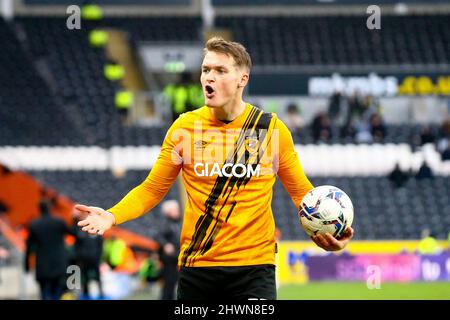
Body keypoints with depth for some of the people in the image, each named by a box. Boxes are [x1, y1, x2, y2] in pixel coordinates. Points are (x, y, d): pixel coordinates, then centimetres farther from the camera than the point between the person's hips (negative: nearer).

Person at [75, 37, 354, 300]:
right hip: (195, 267, 2)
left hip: (254, 266, -2)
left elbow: (301, 191, 9)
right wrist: (112, 216, -10)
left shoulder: (272, 128, 1)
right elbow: (153, 189, 7)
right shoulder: (184, 127, 3)